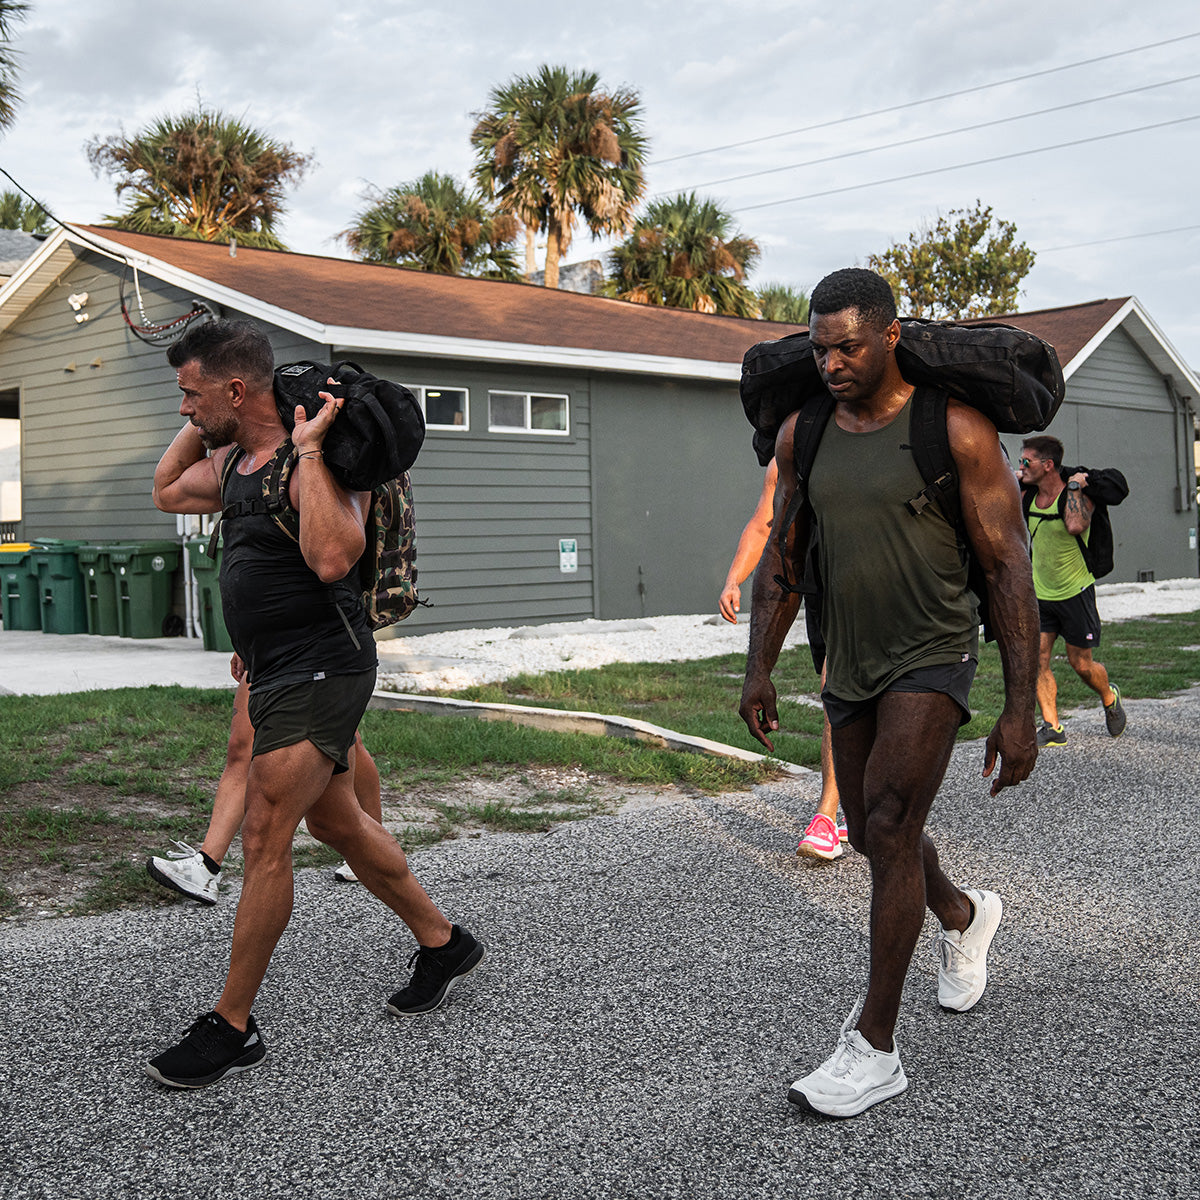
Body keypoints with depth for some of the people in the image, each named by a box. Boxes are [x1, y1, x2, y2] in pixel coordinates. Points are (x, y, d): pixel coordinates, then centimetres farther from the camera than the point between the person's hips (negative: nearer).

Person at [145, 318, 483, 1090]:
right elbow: (167, 492, 28)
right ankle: (444, 944, 34)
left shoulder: (318, 461, -18)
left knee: (265, 839, -7)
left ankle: (233, 1027, 5)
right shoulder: (237, 461, 11)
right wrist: (201, 425, 15)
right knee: (339, 824, 18)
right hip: (280, 675, 10)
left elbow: (332, 558, -35)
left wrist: (308, 452, -29)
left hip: (320, 672, -10)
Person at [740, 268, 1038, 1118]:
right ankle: (964, 915, 49)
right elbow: (782, 557, 10)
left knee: (889, 829, -17)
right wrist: (760, 668, 3)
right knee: (876, 838, 16)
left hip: (933, 659, -6)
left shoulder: (955, 428, -15)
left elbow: (1010, 569, -15)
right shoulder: (803, 433, 1)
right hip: (850, 665, 6)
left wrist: (1021, 710, -17)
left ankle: (875, 1048, -7)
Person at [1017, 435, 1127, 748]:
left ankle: (1110, 698, 36)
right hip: (1040, 594, 5)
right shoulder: (1027, 496, 1)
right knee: (1038, 659, -6)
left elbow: (1076, 526, -37)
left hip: (1075, 593, -5)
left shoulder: (1079, 495, -17)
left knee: (1081, 664, 5)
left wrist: (1074, 487, -27)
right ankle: (1052, 728, -1)